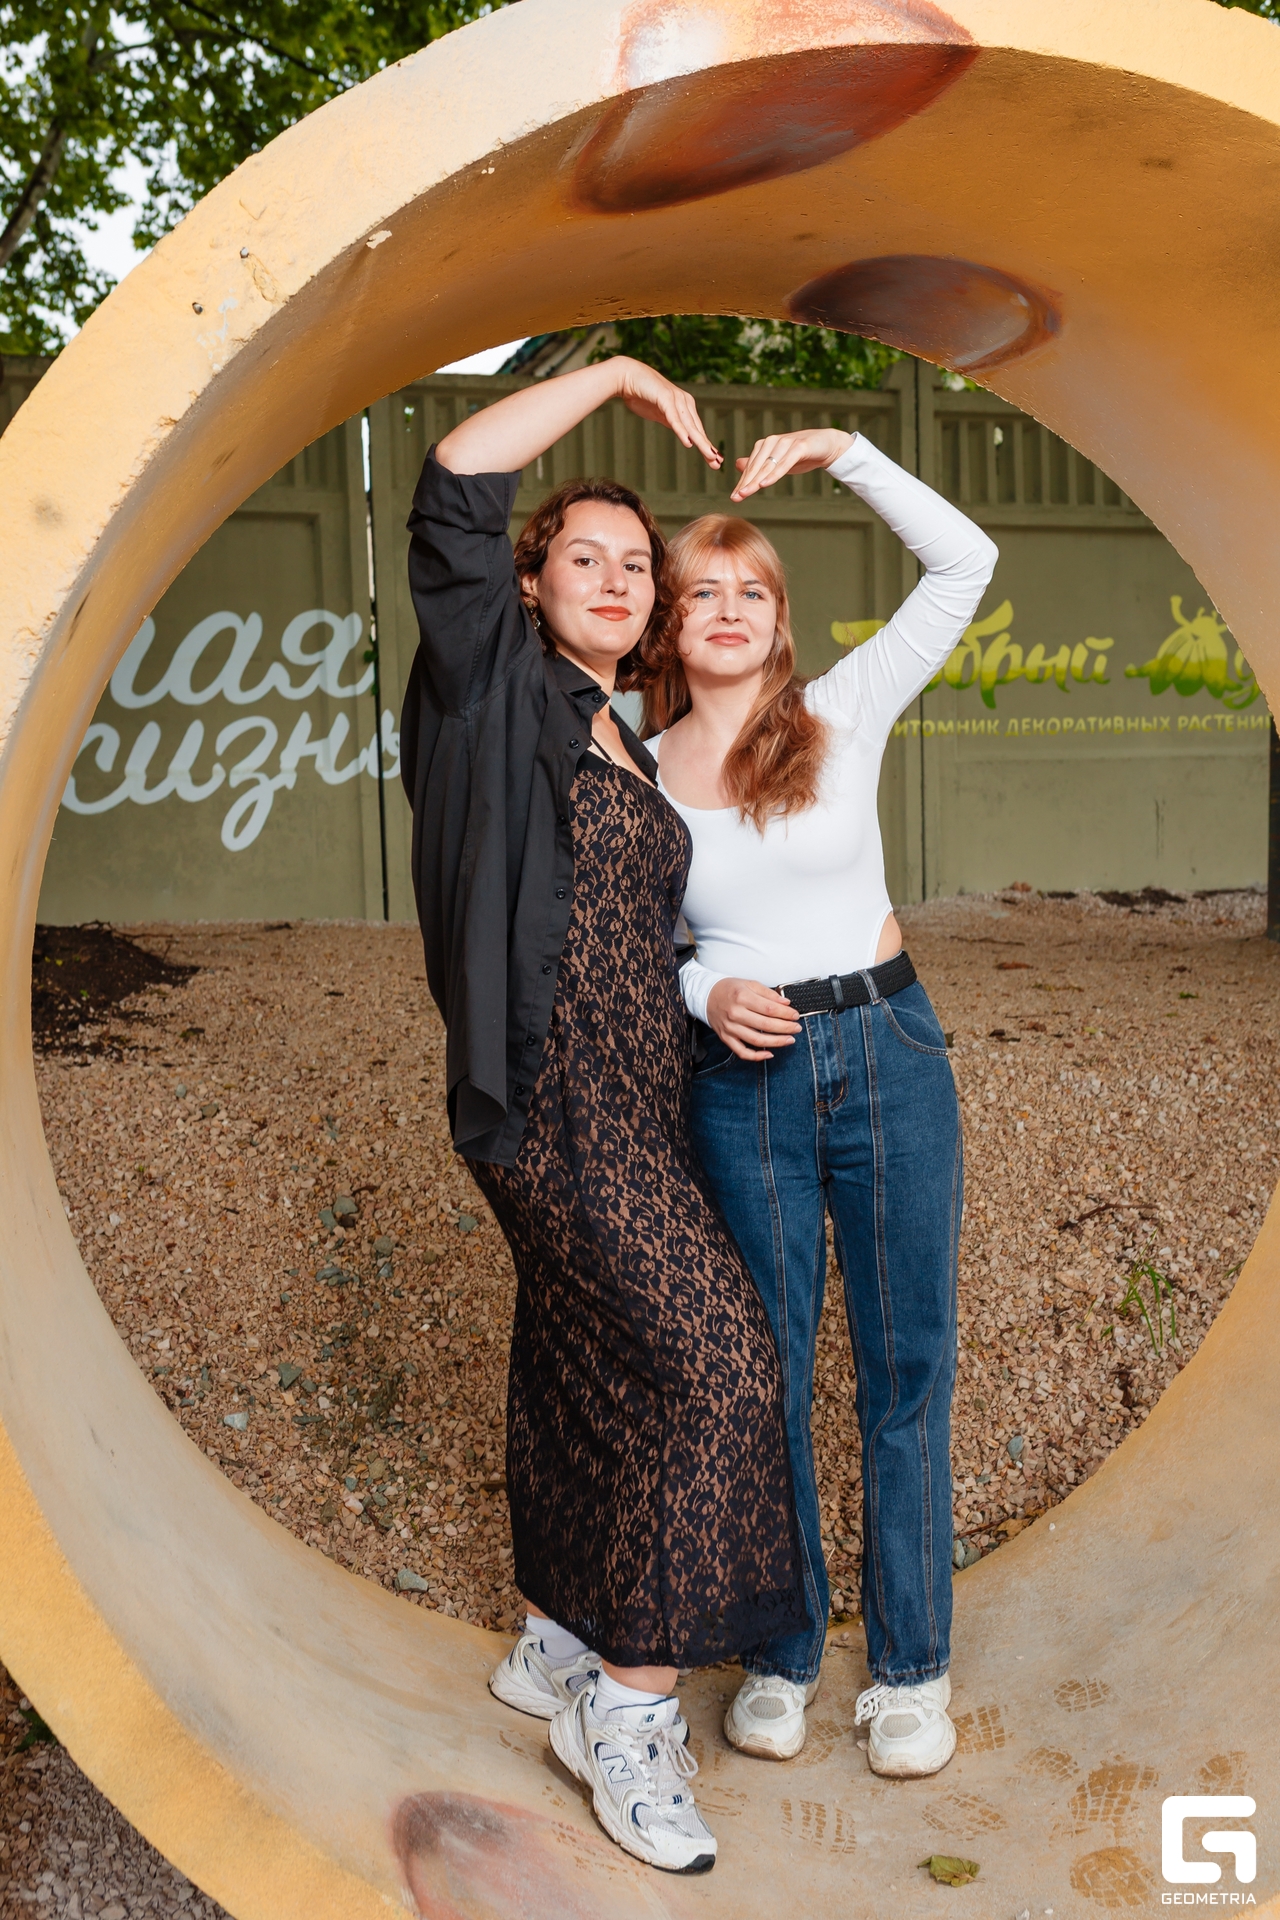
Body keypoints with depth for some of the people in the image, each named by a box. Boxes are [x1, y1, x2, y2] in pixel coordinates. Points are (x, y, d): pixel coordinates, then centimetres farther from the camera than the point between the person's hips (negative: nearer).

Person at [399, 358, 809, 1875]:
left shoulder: (633, 752, 18)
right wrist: (616, 375, -6)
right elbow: (456, 485, -14)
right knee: (714, 1361, -13)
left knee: (586, 1368, 15)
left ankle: (555, 1644, 32)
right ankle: (628, 1702, 1)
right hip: (553, 1097, -8)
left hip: (640, 1098, 8)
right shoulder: (497, 688, -3)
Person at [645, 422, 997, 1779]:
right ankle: (781, 1652, 27)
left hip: (888, 1058, 0)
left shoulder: (845, 713, 1)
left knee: (905, 1364, 7)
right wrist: (706, 994, -11)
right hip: (743, 1085, 1)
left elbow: (963, 561, -3)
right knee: (764, 1372, 9)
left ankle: (911, 1666, 23)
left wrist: (837, 451, -7)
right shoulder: (636, 774, 3)